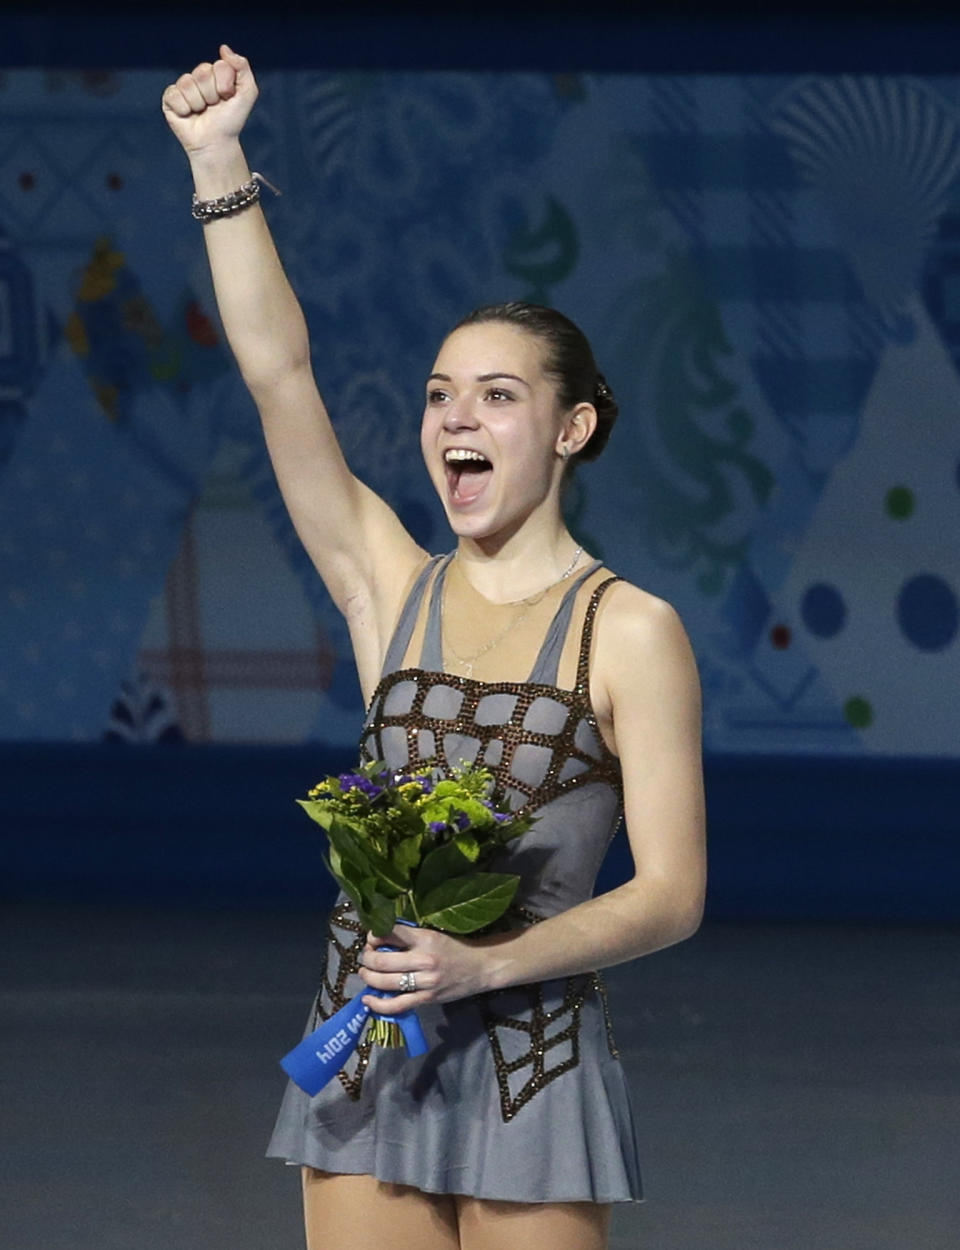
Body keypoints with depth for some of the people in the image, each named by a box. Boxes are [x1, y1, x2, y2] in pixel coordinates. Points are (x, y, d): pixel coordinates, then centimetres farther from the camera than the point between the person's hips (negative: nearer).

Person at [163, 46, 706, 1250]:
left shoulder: (630, 632, -3)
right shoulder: (392, 588, 7)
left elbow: (671, 893, -7)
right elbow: (280, 376, -1)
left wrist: (486, 965, -20)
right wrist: (218, 167, -8)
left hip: (529, 1055, -3)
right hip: (367, 1051, 3)